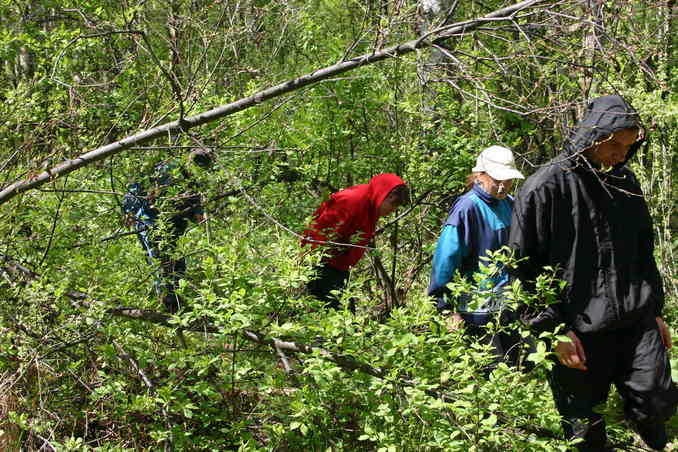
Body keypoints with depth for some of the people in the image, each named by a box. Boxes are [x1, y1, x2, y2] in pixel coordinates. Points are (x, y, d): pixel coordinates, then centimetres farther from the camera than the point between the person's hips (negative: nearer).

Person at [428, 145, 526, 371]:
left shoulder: (509, 204, 8)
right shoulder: (467, 208, -14)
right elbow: (445, 259, -16)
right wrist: (447, 309, -17)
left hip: (510, 307, 7)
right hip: (479, 309, -7)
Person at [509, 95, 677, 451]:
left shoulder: (624, 183, 10)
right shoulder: (545, 188, -10)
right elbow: (524, 268, -9)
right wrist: (553, 329, -11)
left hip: (636, 322, 5)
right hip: (578, 333, -5)